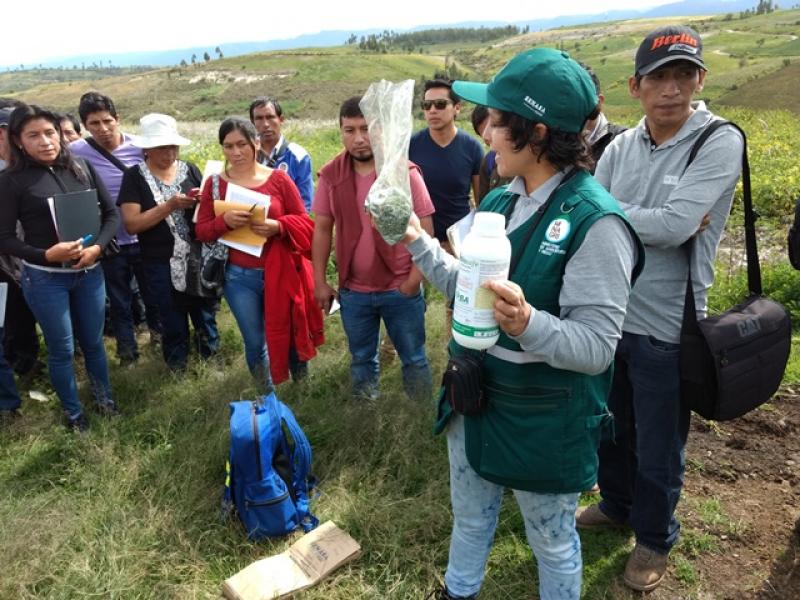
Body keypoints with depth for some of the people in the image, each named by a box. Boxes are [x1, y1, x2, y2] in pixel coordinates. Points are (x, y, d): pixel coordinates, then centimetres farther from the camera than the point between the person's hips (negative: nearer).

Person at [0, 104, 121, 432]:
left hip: (89, 273, 3)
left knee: (93, 341, 17)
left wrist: (97, 247, -13)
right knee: (62, 349, 8)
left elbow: (112, 213, 3)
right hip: (44, 278, -3)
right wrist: (46, 254, -23)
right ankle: (73, 413, 28)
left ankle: (105, 400, 37)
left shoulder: (82, 168, 0)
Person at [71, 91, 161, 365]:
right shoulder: (76, 152, -10)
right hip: (110, 242, 0)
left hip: (145, 237, 1)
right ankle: (126, 345, 32)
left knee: (152, 291, 19)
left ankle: (158, 328, 43)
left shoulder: (140, 146, -8)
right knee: (119, 299, 15)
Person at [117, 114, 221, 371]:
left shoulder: (189, 169, 3)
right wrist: (170, 206, -21)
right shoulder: (135, 177, -5)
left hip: (199, 258, 3)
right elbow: (131, 224, -13)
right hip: (162, 265, -2)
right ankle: (177, 369, 33)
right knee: (173, 323, 12)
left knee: (206, 314, 17)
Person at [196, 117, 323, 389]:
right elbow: (202, 231, 0)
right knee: (255, 342, 10)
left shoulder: (278, 178, -3)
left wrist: (278, 226, -21)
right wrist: (224, 221, -20)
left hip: (280, 273, -1)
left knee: (288, 336, 12)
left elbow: (304, 222, -1)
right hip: (239, 277, 1)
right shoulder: (215, 183, 1)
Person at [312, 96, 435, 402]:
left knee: (414, 359, 12)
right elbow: (322, 229, 3)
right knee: (361, 360, 19)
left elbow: (425, 229, -8)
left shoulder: (405, 172, -11)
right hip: (353, 291, 3)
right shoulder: (330, 175, -3)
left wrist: (415, 280, -13)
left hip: (401, 289, -2)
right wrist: (320, 282, 1)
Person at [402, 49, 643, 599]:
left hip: (545, 422, -7)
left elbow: (595, 349, -25)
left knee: (553, 542, 19)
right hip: (474, 398, 7)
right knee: (470, 518, 29)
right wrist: (417, 241, 3)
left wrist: (527, 323, -42)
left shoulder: (595, 222, -24)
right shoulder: (499, 201, -1)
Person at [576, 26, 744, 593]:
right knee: (611, 429, 24)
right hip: (607, 316, 5)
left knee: (658, 452, 12)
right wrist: (651, 222, -20)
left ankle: (655, 539, 39)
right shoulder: (620, 147, 2)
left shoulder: (720, 142, -13)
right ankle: (616, 504, 50)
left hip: (664, 328, -5)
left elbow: (675, 227, -25)